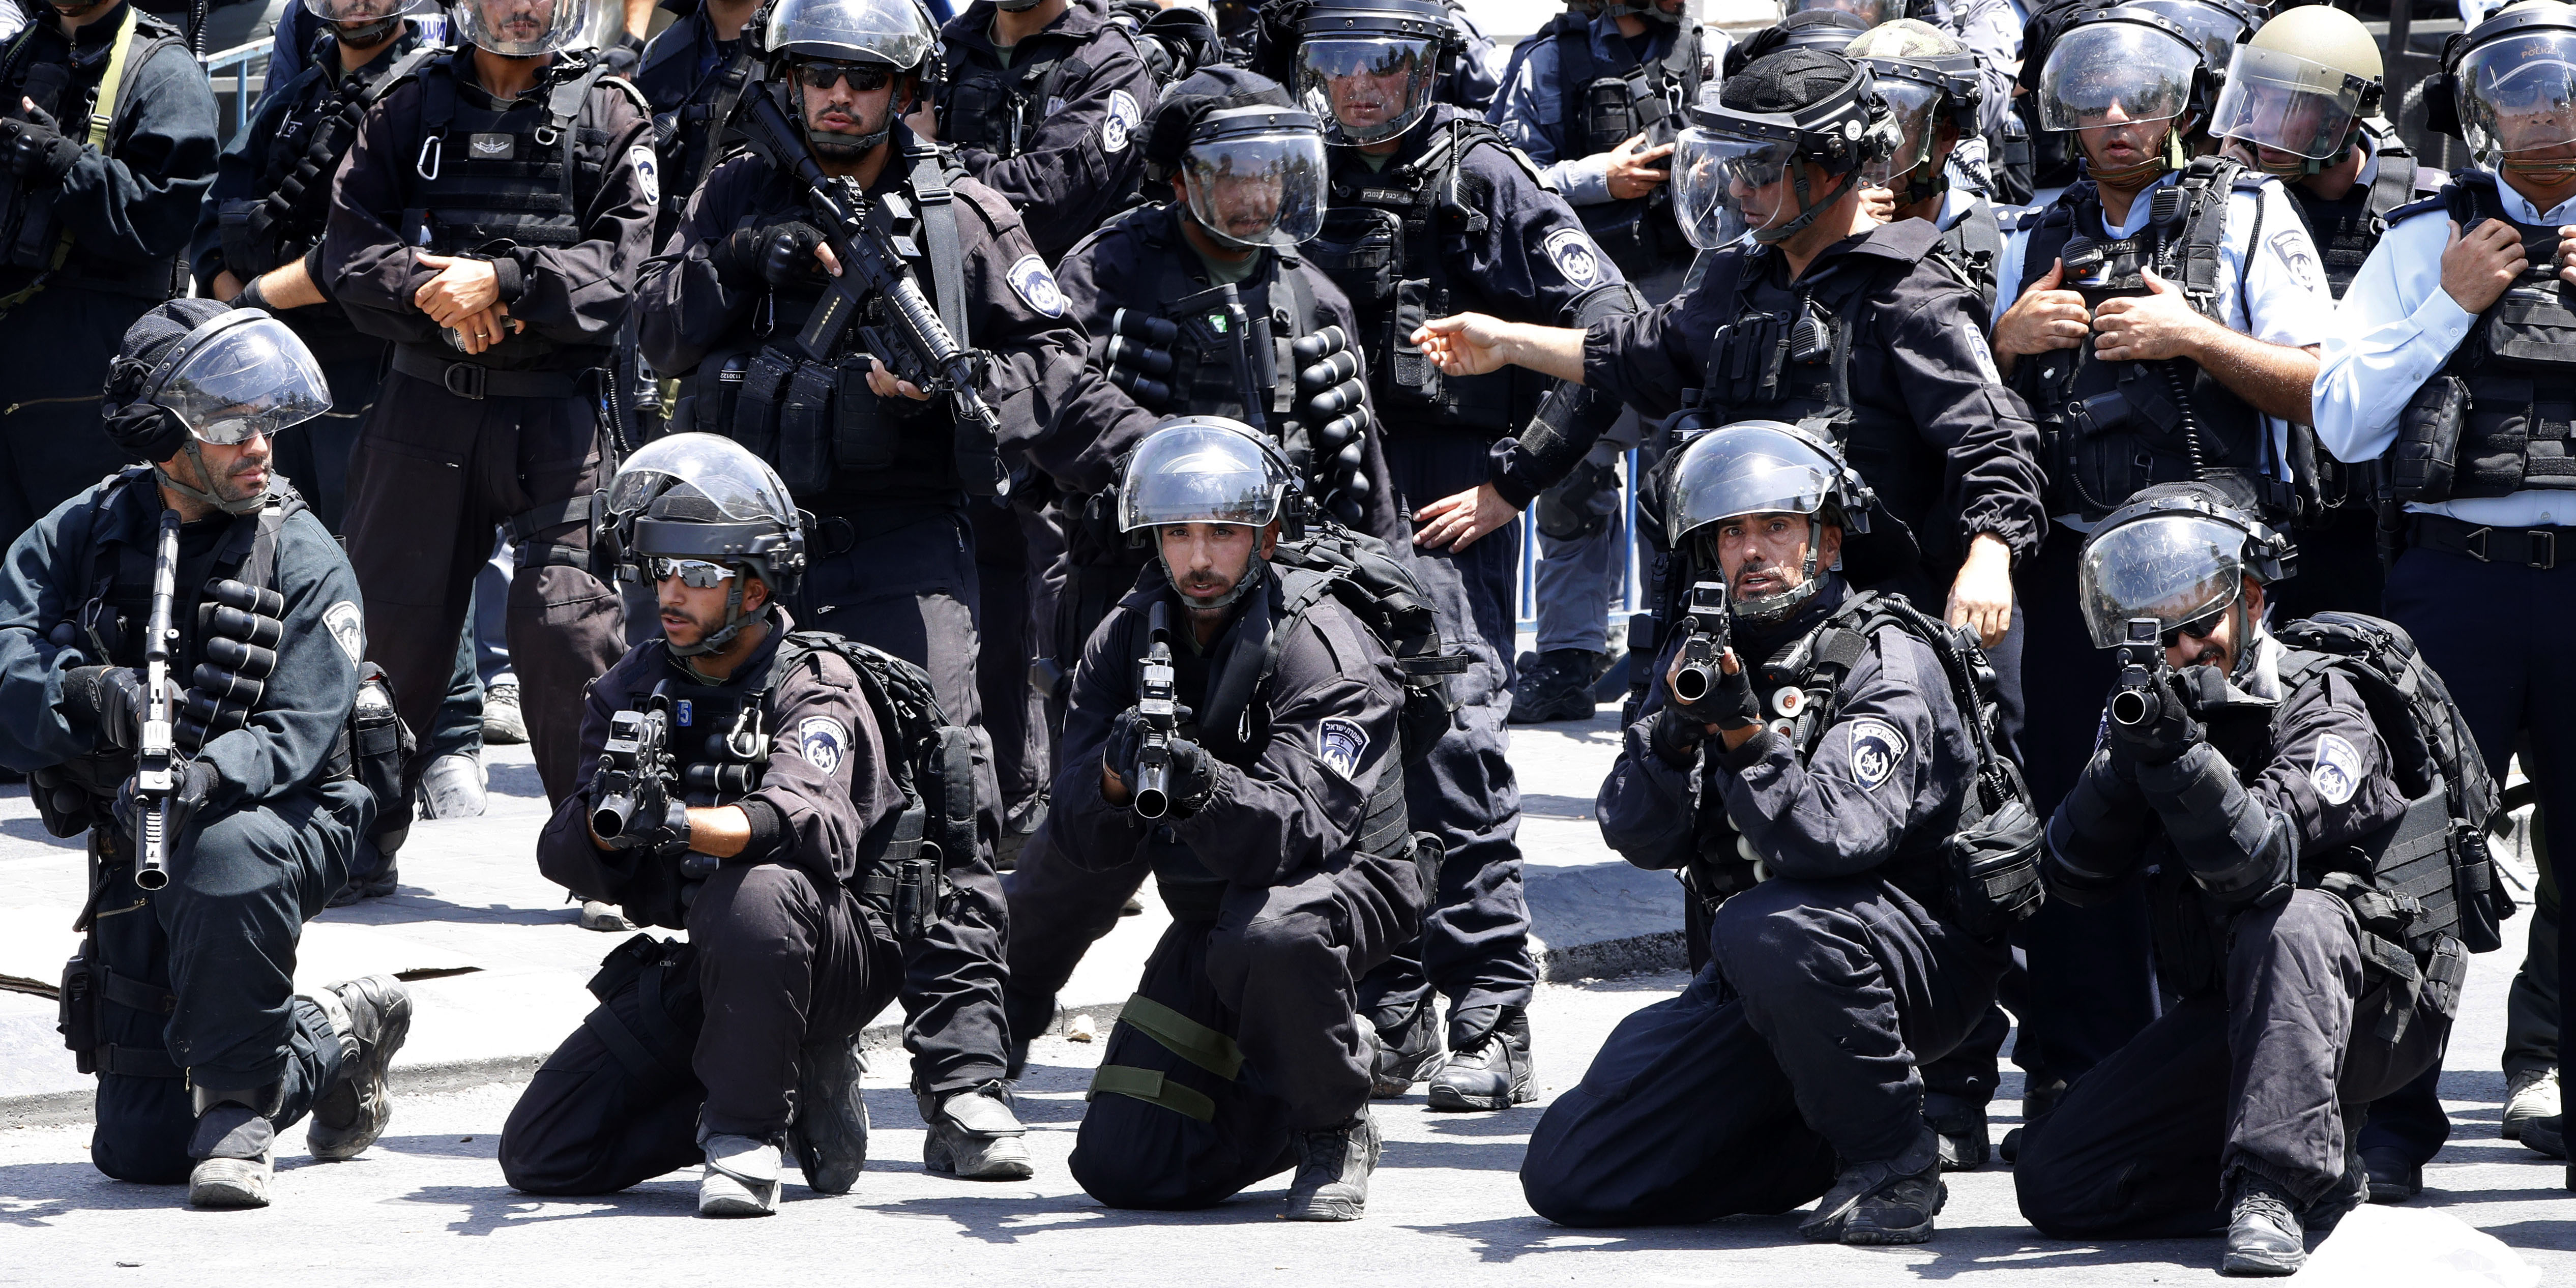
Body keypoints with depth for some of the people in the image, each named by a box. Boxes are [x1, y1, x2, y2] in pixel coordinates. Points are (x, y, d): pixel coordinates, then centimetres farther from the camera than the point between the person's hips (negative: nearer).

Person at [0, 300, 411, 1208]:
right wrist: (76, 694, -31)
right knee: (136, 1153, 3)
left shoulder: (303, 560, -9)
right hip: (135, 852, 4)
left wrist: (207, 775, -39)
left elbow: (296, 734, -19)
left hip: (285, 821, -4)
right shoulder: (87, 531, 0)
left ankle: (240, 1108, -22)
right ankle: (337, 1038, 32)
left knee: (224, 859, -43)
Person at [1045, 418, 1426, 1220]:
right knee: (1120, 1169, -6)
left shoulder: (1322, 652, -21)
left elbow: (1298, 833, -35)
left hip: (1350, 880, -5)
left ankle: (1337, 1130, -14)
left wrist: (1204, 789, -54)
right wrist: (1115, 779, -35)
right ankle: (1284, 1095, 21)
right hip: (1211, 910, 5)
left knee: (1269, 936, -41)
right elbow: (1082, 841, -12)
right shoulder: (1128, 640, -6)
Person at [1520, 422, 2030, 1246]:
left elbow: (1832, 843, -26)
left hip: (1924, 953, -6)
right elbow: (1639, 839, -2)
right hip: (1755, 984, 6)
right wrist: (1676, 729, -20)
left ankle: (1894, 1162, -19)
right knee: (1568, 1178, -5)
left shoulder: (1886, 660, -13)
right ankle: (1831, 1145, 13)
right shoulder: (1704, 656, 7)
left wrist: (1746, 733, -36)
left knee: (1766, 927, -40)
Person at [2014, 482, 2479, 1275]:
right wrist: (2127, 758, -21)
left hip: (2369, 999, -6)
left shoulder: (2323, 701, -15)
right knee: (2053, 1184, -7)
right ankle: (2318, 1180, 3)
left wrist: (2183, 754, -43)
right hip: (2224, 1009, 6)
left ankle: (2272, 1187, -37)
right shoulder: (2152, 701, 4)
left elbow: (2261, 864, -31)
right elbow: (2073, 874, -5)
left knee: (2291, 921, -39)